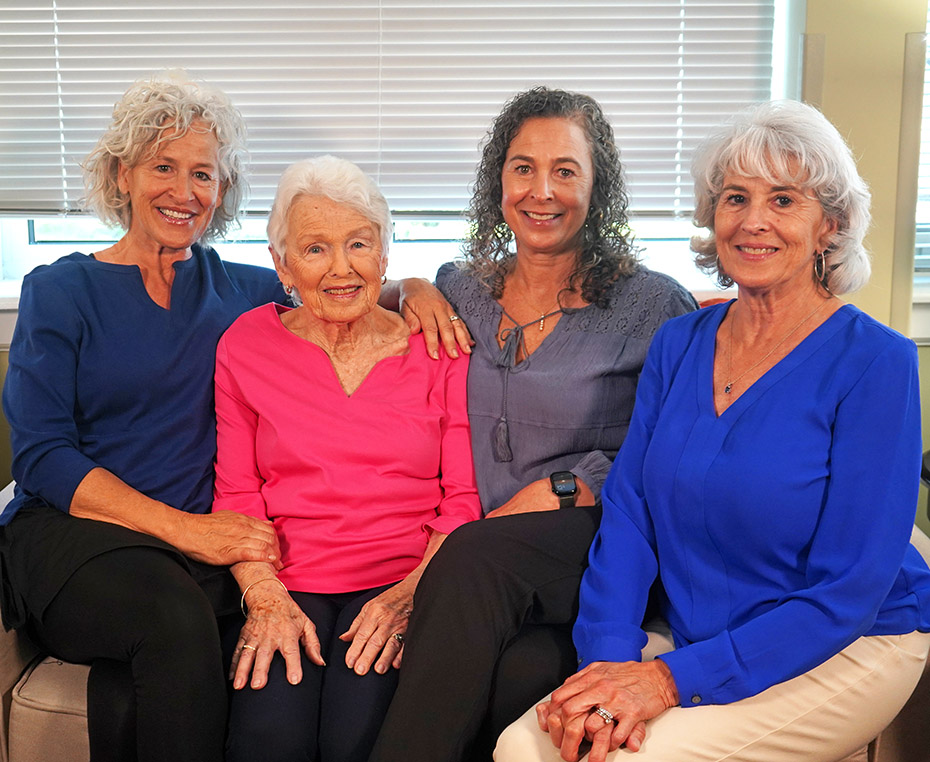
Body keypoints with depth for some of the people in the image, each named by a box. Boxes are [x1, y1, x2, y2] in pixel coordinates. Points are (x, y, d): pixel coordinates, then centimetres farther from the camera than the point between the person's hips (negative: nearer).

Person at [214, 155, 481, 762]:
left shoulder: (437, 347, 6)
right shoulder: (246, 346, 10)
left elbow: (463, 500, 3)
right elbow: (236, 495, 7)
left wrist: (408, 595, -11)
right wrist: (267, 599, -8)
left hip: (406, 582, 0)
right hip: (287, 582, 1)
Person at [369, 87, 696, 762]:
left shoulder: (653, 305, 3)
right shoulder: (461, 290, 15)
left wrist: (561, 489, -10)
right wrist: (412, 291, 12)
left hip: (596, 543, -3)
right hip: (477, 569, 3)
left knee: (473, 561, -34)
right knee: (514, 669, -32)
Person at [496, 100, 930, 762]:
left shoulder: (874, 362, -12)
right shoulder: (678, 344, 5)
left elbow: (849, 589, -16)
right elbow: (628, 509, 0)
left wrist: (675, 679, -22)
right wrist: (609, 656, -17)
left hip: (848, 652, -4)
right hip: (693, 641, 4)